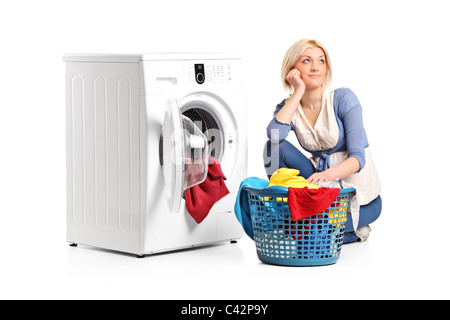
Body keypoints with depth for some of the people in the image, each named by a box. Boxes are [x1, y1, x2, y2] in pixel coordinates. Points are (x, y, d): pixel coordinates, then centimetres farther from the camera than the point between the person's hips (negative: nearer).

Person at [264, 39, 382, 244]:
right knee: (275, 148, -15)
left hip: (360, 197, -4)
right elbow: (274, 135, -26)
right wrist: (298, 92, -20)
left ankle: (355, 232, 2)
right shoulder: (288, 107, -1)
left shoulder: (343, 98, -14)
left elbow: (358, 157, -21)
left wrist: (329, 173, -42)